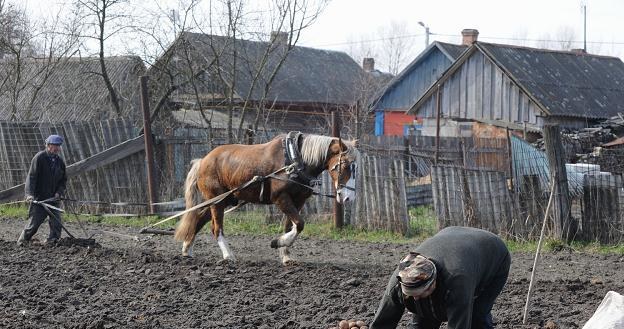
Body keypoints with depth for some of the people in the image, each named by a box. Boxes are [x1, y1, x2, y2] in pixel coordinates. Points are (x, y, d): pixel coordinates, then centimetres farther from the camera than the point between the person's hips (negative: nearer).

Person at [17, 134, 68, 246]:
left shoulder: (59, 161, 9)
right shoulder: (39, 158, -8)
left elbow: (63, 180, 16)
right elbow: (31, 176, -15)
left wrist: (59, 192, -2)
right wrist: (30, 194, -26)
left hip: (53, 199, 5)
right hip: (39, 198, -5)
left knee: (56, 224, -4)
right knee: (33, 224, -1)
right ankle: (21, 243, 14)